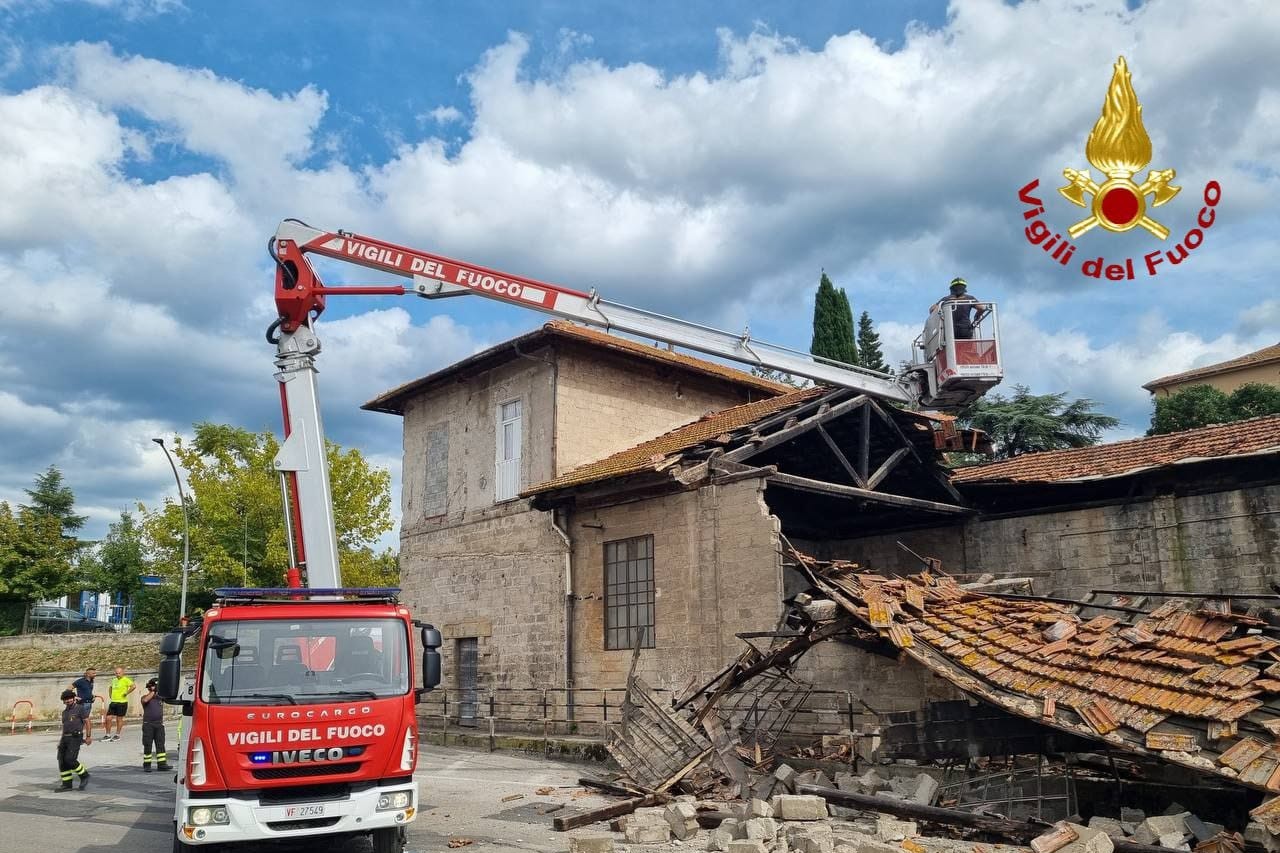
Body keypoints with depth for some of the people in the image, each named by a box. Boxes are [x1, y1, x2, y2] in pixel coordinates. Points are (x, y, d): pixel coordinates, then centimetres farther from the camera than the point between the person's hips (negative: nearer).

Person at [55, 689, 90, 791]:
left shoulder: (80, 708, -3)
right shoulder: (64, 712, 18)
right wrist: (61, 739, 17)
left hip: (75, 738, -7)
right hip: (65, 738, 7)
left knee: (69, 760, -16)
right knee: (62, 761, 1)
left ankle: (84, 775, 4)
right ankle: (66, 784, 9)